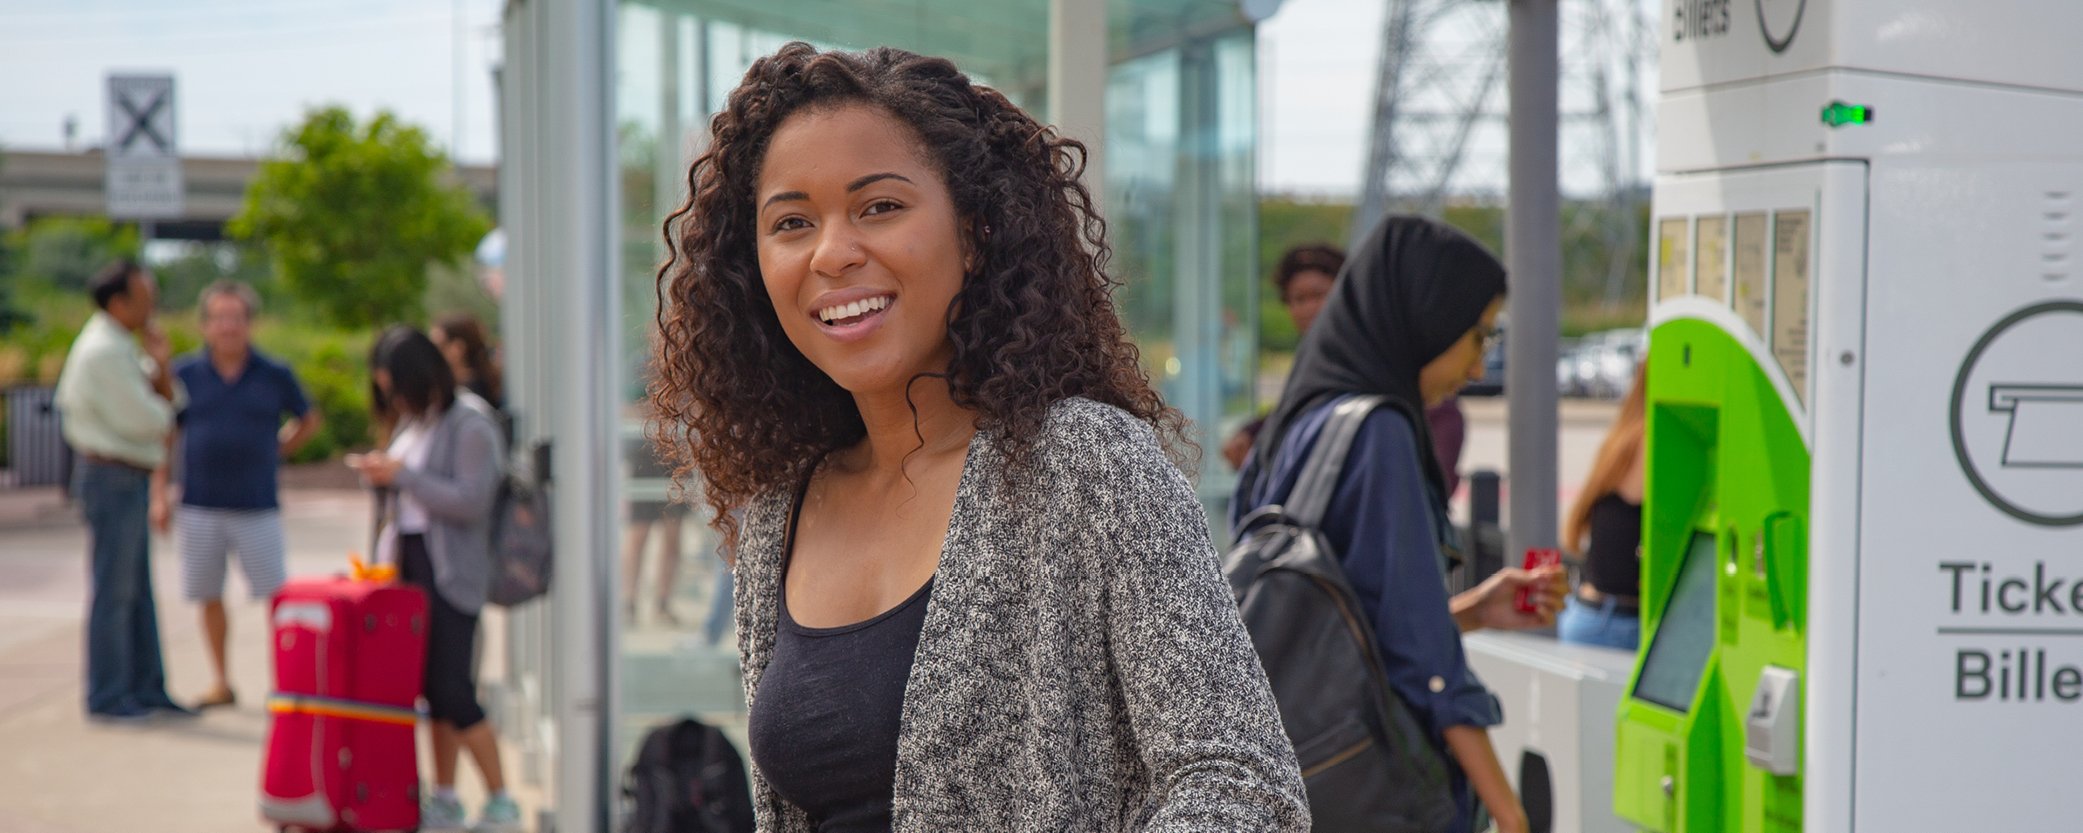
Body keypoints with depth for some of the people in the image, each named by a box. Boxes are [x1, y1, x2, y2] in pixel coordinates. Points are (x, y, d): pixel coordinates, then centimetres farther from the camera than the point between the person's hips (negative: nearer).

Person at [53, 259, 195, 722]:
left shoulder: (120, 346, 15)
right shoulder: (104, 352, -18)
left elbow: (169, 402, 12)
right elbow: (147, 420, -21)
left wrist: (160, 365, -5)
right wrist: (161, 405, 0)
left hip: (129, 481, 10)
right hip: (113, 479, -10)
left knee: (138, 591, 12)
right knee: (114, 591, -5)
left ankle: (147, 688, 17)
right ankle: (107, 696, 1)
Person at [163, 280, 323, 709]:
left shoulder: (274, 375, 1)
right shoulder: (186, 373, 2)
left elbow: (309, 420, 17)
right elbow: (165, 437, 6)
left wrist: (276, 451, 6)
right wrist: (160, 497, 1)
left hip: (257, 508, -1)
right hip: (200, 508, 1)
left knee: (276, 594, -4)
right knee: (209, 597, 8)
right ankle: (220, 682, 20)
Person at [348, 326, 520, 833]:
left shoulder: (470, 422, -11)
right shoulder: (412, 421, 14)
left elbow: (471, 501, -18)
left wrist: (402, 475, -17)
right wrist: (382, 474, 7)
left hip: (452, 570, -8)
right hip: (411, 561, 8)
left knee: (454, 691, -9)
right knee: (432, 689, 8)